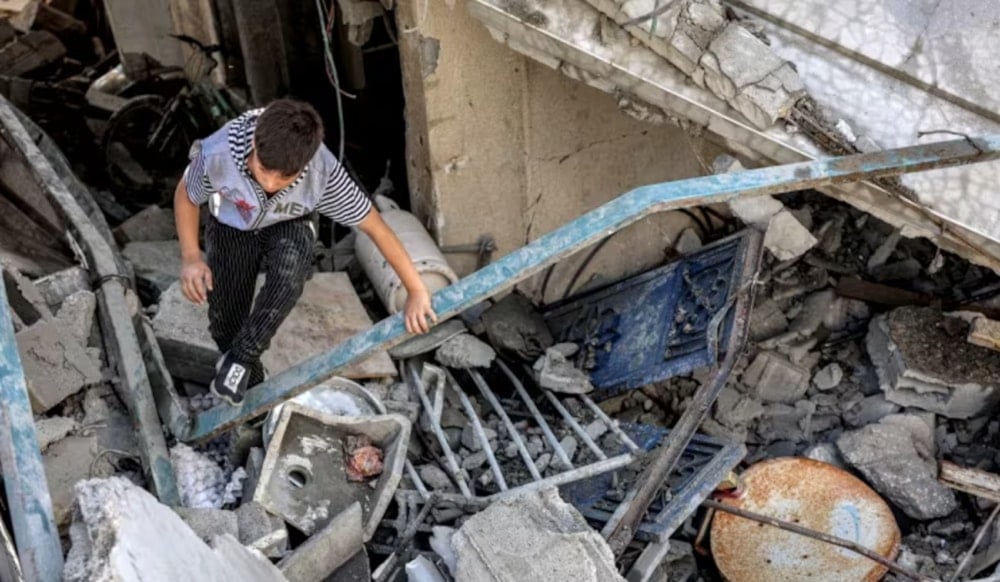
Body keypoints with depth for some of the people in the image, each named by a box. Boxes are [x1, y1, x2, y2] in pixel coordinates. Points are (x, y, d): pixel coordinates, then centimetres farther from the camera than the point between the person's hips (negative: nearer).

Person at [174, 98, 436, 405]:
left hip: (289, 225, -1)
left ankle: (240, 358, -11)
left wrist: (416, 291, -22)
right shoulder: (217, 154, -37)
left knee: (288, 275, -34)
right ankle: (251, 386, 28)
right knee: (225, 321, -5)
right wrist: (191, 256, -25)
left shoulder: (323, 173, -38)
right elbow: (185, 196, -13)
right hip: (231, 226, 1)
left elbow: (375, 226, -26)